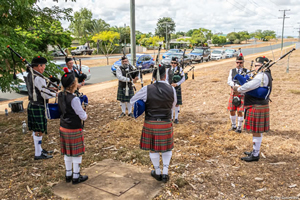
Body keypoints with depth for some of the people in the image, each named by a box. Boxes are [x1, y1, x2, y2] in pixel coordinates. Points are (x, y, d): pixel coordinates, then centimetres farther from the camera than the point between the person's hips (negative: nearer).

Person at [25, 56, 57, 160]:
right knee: (39, 131, 0)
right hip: (38, 107, -10)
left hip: (31, 105, 10)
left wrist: (49, 88, 11)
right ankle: (38, 154, 10)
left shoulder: (29, 75, 9)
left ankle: (39, 149, 33)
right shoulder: (38, 78, -22)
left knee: (35, 130, 19)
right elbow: (45, 94, -20)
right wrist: (55, 94, -2)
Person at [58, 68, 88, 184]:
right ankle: (76, 176, 19)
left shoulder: (60, 96, -1)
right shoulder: (74, 99, -24)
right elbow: (82, 116, -18)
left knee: (67, 153, 19)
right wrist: (85, 116, 4)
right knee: (77, 153, 8)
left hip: (63, 127, 8)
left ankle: (68, 174, 32)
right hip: (74, 129, -7)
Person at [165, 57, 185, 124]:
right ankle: (171, 118, 17)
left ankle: (176, 118, 10)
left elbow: (183, 79, -6)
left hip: (177, 88, -2)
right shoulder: (168, 70, 5)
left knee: (177, 104, 1)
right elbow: (167, 80, 7)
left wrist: (177, 84, -18)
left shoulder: (180, 69, -2)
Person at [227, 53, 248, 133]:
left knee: (239, 111, -5)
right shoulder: (232, 71, 5)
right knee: (232, 111, 7)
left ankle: (239, 127, 11)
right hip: (233, 93, 3)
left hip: (242, 94, -3)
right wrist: (236, 86, -23)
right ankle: (233, 126, 26)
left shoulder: (246, 71, 0)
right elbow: (229, 81, -5)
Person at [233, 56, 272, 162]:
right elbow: (252, 87, 17)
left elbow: (249, 86, -31)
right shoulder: (265, 75, 16)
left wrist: (238, 89, -15)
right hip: (257, 106, 10)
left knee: (256, 131, -1)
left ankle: (255, 155, 9)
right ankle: (255, 151, 32)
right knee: (257, 131, 19)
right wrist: (240, 88, 3)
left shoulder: (262, 76, -19)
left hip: (257, 108, -10)